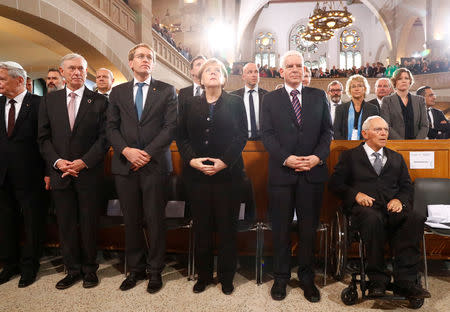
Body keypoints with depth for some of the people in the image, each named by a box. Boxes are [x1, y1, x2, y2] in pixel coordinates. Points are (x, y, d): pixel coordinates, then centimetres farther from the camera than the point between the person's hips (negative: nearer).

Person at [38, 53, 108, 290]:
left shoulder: (99, 101, 0)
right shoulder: (48, 101, 9)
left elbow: (104, 137, -5)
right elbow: (43, 138, 7)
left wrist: (84, 162, -14)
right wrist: (57, 161, -8)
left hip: (89, 173, -2)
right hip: (60, 173, 3)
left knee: (89, 224, 7)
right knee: (66, 225, 10)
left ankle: (89, 269, 24)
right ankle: (72, 269, 26)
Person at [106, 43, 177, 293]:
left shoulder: (167, 91, 6)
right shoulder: (118, 92, 14)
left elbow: (171, 127, -3)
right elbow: (112, 127, 8)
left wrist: (148, 153, -12)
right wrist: (126, 150, -10)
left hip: (155, 165, -2)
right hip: (125, 165, 3)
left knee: (155, 221, 3)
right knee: (131, 221, 10)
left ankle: (155, 270, 19)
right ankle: (136, 268, 25)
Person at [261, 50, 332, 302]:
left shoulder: (319, 96, 11)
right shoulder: (270, 99, 7)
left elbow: (328, 131, 7)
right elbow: (268, 134, -1)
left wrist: (318, 157, -10)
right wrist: (286, 158, -14)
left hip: (313, 171, 1)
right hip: (282, 172, -1)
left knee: (309, 228, 10)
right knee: (281, 229, 8)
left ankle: (307, 278, 26)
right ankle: (281, 277, 24)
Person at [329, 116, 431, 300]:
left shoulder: (396, 158, 27)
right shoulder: (350, 156, 15)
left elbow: (407, 186, 20)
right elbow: (335, 183, 7)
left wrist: (400, 200, -3)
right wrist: (355, 194, -11)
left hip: (393, 208, 4)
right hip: (364, 207, -3)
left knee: (415, 219, -30)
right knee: (373, 219, -38)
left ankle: (405, 281, -26)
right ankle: (377, 280, -26)